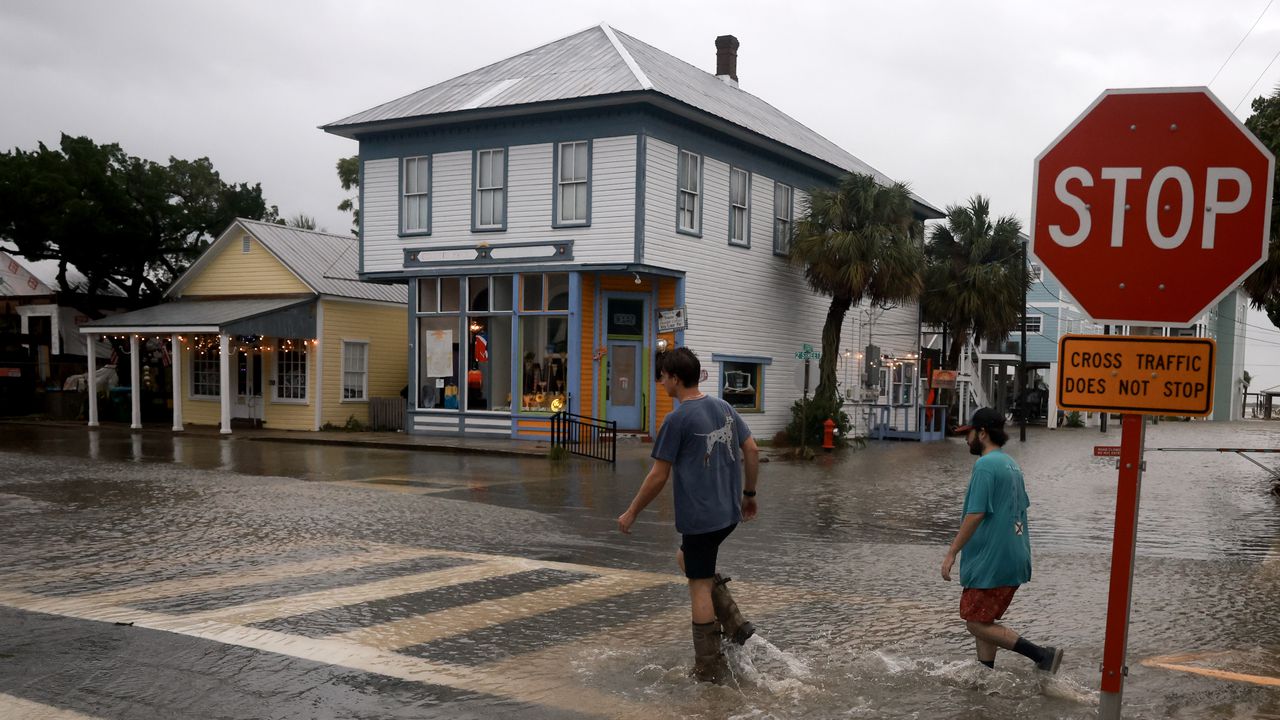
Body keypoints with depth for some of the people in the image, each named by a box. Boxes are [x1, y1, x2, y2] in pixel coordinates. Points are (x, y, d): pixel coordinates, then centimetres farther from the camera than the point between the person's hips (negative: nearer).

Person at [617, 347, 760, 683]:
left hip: (699, 516, -8)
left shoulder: (677, 419, -14)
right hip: (729, 512, 8)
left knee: (699, 585, 3)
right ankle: (734, 624, 17)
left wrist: (631, 513, -2)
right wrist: (749, 494, 21)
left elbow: (658, 476, -12)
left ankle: (710, 667, 11)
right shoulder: (724, 407, 7)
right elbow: (752, 450, 10)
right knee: (685, 558, 25)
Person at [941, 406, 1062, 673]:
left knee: (977, 624, -3)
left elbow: (976, 514, -21)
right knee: (985, 621, 16)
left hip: (992, 562, -10)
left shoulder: (985, 465, -16)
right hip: (1015, 559, 10)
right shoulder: (1011, 464, 14)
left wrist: (951, 553, -16)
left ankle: (1041, 654, -7)